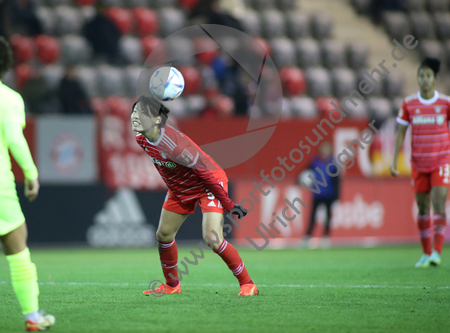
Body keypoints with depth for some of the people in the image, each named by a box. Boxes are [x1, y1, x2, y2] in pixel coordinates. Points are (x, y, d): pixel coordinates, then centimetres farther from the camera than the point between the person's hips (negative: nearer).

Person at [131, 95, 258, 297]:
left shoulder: (173, 145, -38)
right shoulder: (141, 138, -14)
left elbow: (206, 173, -30)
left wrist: (229, 205, -23)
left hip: (209, 184, -8)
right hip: (179, 189, 8)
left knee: (213, 240, -19)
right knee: (163, 235, 9)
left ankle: (247, 284, -1)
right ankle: (172, 285, 32)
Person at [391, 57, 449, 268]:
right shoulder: (409, 104, 2)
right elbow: (401, 132, 6)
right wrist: (394, 161, -1)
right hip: (418, 162, 2)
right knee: (422, 206, 5)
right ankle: (426, 253, 14)